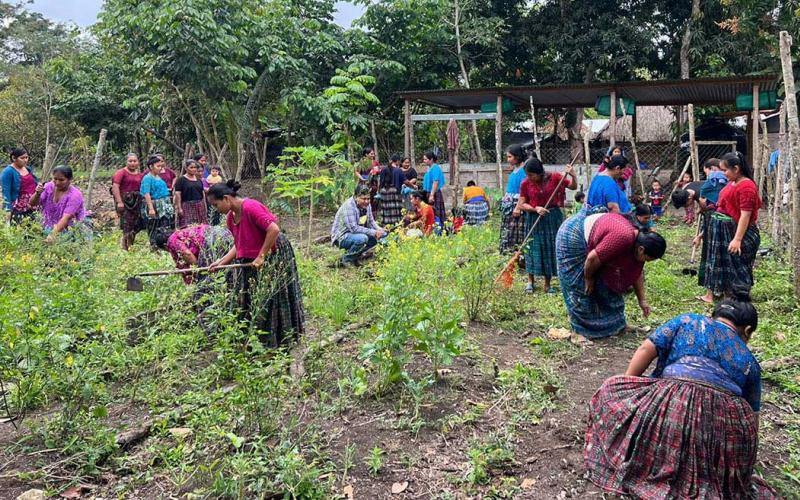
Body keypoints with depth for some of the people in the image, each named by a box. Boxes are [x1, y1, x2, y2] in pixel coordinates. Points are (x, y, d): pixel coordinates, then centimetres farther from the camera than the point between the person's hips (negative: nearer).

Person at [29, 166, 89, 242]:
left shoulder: (74, 195, -20)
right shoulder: (49, 186, -4)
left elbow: (66, 218, -30)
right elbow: (33, 204, -2)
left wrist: (53, 234, -42)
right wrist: (37, 193, -23)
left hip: (72, 229, -4)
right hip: (50, 226, 5)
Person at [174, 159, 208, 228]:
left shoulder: (199, 180, 15)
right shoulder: (181, 180, -2)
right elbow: (177, 194, -7)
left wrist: (205, 207, 15)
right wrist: (179, 208, -14)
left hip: (200, 207, 5)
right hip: (187, 207, -5)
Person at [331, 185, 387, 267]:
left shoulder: (366, 205, -2)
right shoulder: (348, 206, -26)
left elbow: (371, 221, 8)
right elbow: (353, 228, -31)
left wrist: (378, 229, -14)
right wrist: (373, 232, -31)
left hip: (358, 233, 9)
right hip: (342, 237, -9)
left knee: (382, 234, -2)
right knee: (362, 238, -36)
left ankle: (357, 254, 7)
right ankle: (346, 259, -10)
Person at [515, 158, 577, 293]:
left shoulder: (554, 177, -8)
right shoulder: (525, 183, -8)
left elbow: (573, 187, 2)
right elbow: (522, 204, -3)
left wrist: (573, 176, -17)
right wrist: (535, 209, -18)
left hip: (553, 217, 1)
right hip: (534, 219, 0)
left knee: (551, 249, 6)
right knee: (533, 249, 3)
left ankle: (547, 284, 17)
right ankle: (530, 281, 18)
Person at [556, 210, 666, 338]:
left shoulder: (639, 240, -4)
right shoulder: (623, 238, -35)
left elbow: (637, 274, 10)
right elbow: (592, 259, -30)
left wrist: (642, 300, 15)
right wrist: (588, 279, -13)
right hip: (573, 239, -9)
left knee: (603, 284, 10)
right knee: (583, 289, -5)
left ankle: (611, 324, 20)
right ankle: (584, 329, 6)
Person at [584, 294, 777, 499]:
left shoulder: (687, 321, 19)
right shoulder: (749, 362, 24)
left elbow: (646, 349, 8)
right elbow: (751, 414, 26)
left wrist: (624, 388, 16)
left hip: (672, 405, -3)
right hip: (726, 424, 3)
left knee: (612, 390, 18)